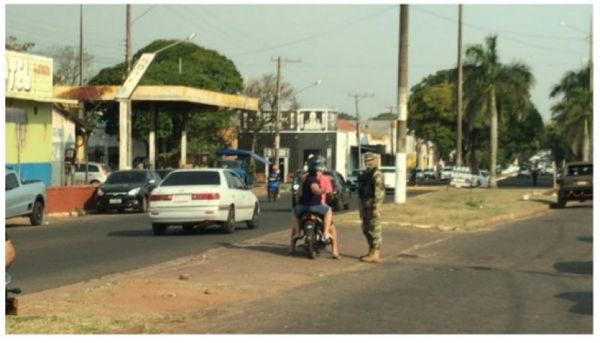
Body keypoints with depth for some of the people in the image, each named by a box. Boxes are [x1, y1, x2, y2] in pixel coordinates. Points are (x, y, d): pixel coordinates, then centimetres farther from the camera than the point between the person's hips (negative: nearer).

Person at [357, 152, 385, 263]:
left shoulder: (377, 174, -13)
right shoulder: (366, 174, 17)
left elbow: (379, 192, -19)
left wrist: (376, 207, -23)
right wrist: (361, 206, 22)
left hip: (373, 206, -10)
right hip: (365, 205, 10)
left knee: (374, 230, -7)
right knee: (366, 229, 14)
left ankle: (375, 254, -6)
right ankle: (372, 251, 23)